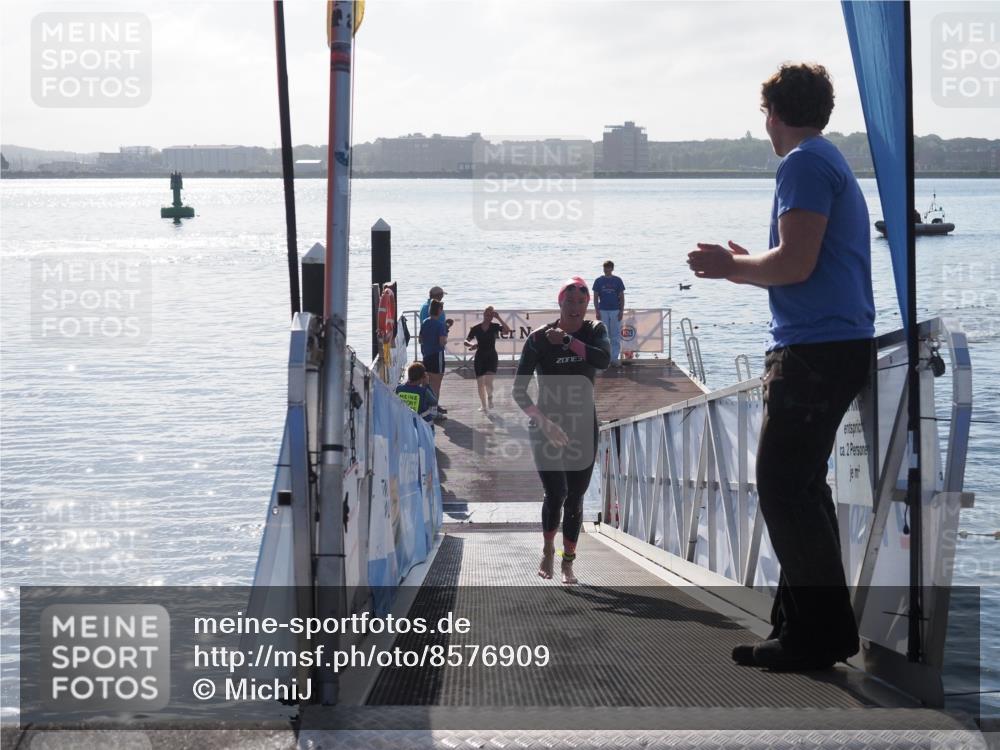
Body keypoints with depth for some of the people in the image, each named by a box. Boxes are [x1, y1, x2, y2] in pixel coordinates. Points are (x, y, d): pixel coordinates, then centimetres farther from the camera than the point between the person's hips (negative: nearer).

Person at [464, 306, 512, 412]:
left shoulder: (495, 326, -1)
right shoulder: (476, 328, 0)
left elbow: (507, 331, -19)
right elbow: (466, 342, 2)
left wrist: (498, 318, -20)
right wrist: (471, 345, -20)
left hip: (492, 357, -2)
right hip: (479, 357, 2)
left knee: (488, 381, -18)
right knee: (480, 383, 4)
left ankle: (490, 397, 13)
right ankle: (483, 405, 20)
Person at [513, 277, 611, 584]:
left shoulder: (595, 331, 1)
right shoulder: (539, 338, -8)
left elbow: (604, 359, -22)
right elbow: (519, 391, -10)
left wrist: (568, 341, -28)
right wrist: (545, 423, -20)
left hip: (583, 427, 3)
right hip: (546, 427, -3)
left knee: (575, 497, 4)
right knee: (556, 493, -15)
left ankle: (568, 563, 14)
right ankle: (548, 550, 9)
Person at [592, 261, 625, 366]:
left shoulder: (617, 281, 3)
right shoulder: (599, 281, 4)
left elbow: (622, 297, 4)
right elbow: (595, 297, 5)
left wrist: (621, 311, -3)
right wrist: (597, 311, -3)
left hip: (615, 311, 0)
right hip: (603, 311, 0)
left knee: (615, 336, 0)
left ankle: (615, 358, 5)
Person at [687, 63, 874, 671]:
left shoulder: (804, 164, -10)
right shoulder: (834, 164, 23)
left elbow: (796, 262, -19)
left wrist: (733, 267, -3)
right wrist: (745, 266, 26)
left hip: (815, 348, -11)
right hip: (841, 344, 11)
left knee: (784, 489, -9)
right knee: (800, 486, 14)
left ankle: (819, 632, -8)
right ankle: (805, 622, 18)